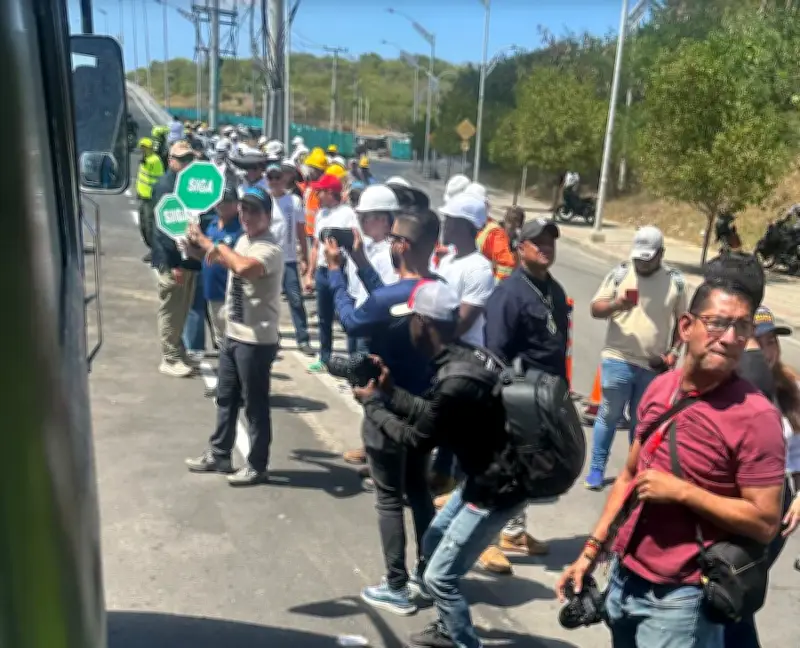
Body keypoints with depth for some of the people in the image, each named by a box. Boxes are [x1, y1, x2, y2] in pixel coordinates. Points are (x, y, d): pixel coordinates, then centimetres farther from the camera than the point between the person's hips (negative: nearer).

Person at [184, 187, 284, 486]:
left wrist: (217, 246, -25)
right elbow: (229, 262, 29)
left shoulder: (270, 250, -20)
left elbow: (244, 268, -41)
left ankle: (257, 466, 18)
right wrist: (205, 246, 11)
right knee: (226, 398, 19)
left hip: (257, 340, -9)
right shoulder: (243, 240, 8)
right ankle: (218, 455, 34)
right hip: (233, 334, 9)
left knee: (255, 405, 4)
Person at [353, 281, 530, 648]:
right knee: (432, 545, 22)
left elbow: (418, 439, -15)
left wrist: (372, 404, -4)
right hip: (483, 476, 10)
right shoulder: (463, 357, 0)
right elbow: (430, 412, 8)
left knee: (439, 576, 0)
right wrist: (389, 390, 3)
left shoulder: (455, 382, -30)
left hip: (497, 489, -10)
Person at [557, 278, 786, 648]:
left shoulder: (755, 417, -19)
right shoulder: (659, 388, 0)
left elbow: (765, 523, -17)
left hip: (680, 597, -6)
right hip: (624, 576, 6)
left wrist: (681, 491, -22)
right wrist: (591, 550, 8)